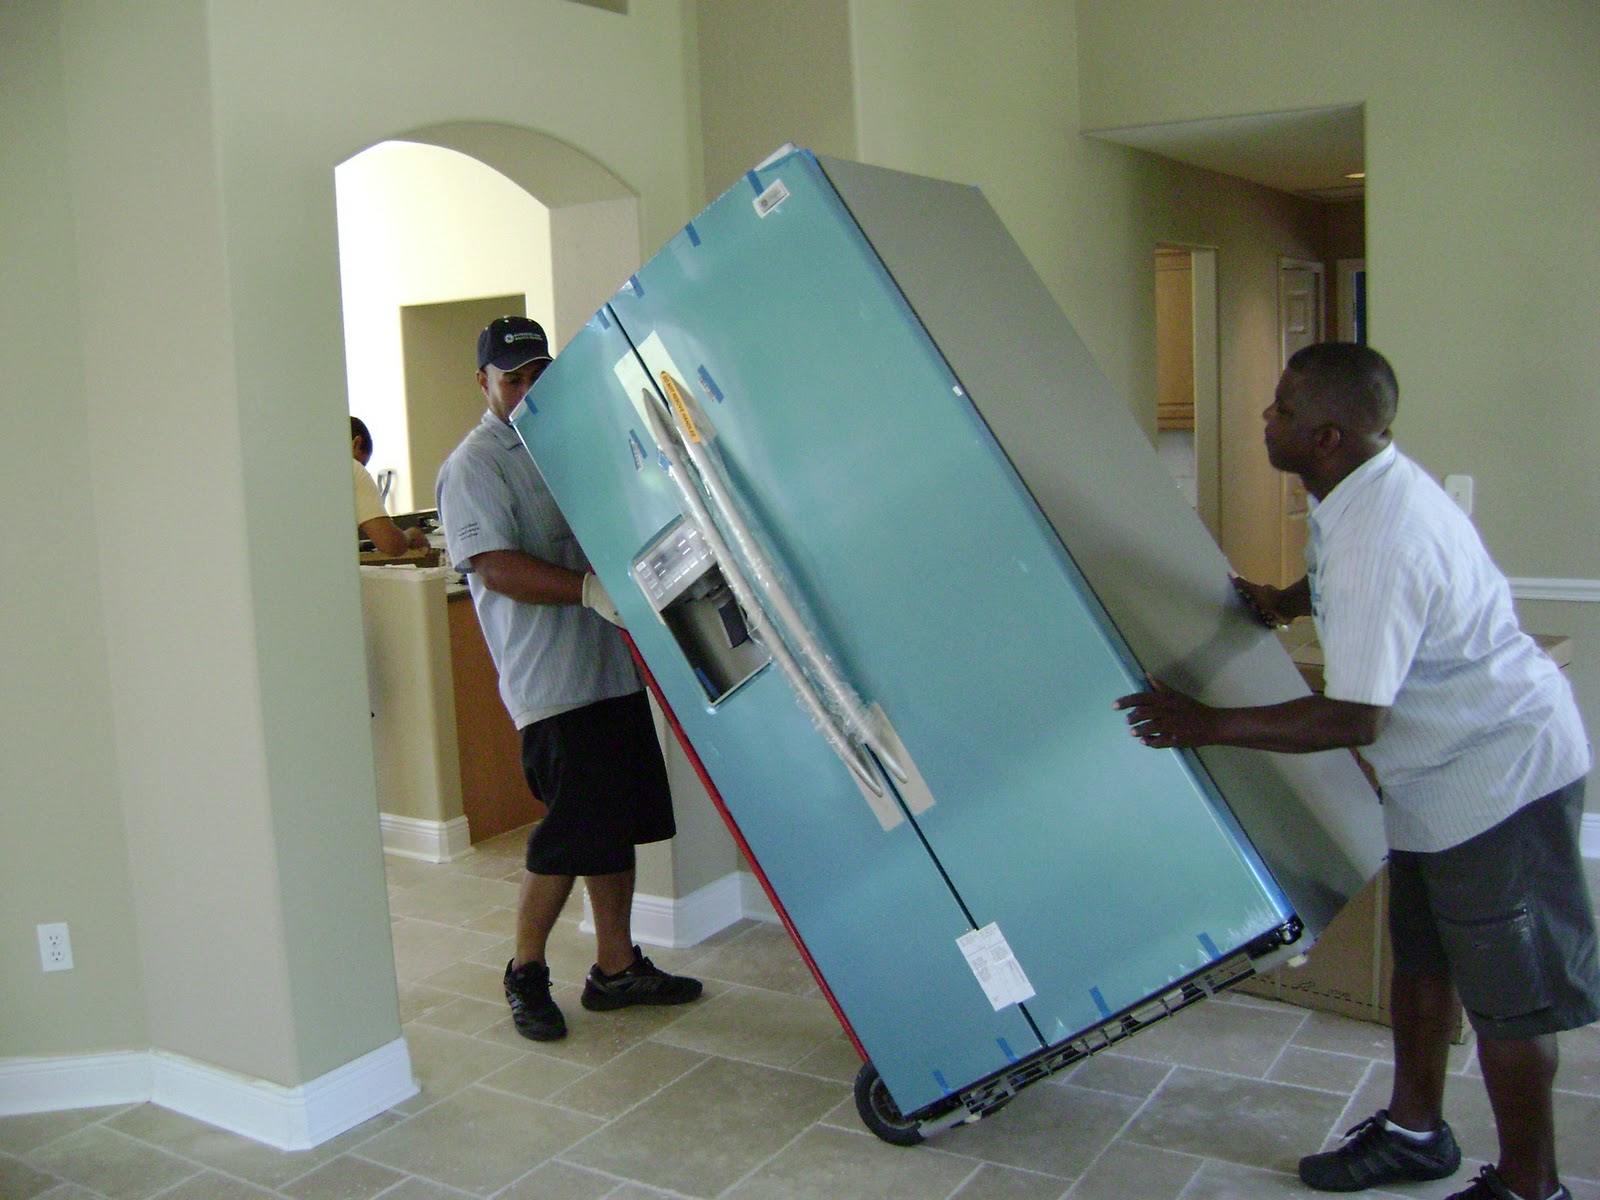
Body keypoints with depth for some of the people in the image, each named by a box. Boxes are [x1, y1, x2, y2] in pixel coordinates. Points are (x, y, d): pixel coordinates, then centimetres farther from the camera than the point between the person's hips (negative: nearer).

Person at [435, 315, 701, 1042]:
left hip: (612, 666, 8)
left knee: (619, 825, 12)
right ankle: (525, 974, 16)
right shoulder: (474, 465, -5)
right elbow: (496, 567, -17)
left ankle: (617, 968, 24)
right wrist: (592, 589, -27)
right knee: (573, 833, -4)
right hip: (553, 679, -8)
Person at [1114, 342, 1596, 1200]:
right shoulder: (1365, 488, 0)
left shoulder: (1379, 539, -32)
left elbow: (1352, 718, -30)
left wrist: (1205, 725, -25)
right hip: (1443, 766, 10)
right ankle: (1414, 1128, 36)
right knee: (1421, 958, 19)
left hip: (1500, 768, -10)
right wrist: (1288, 601, 11)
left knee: (1507, 990, 3)